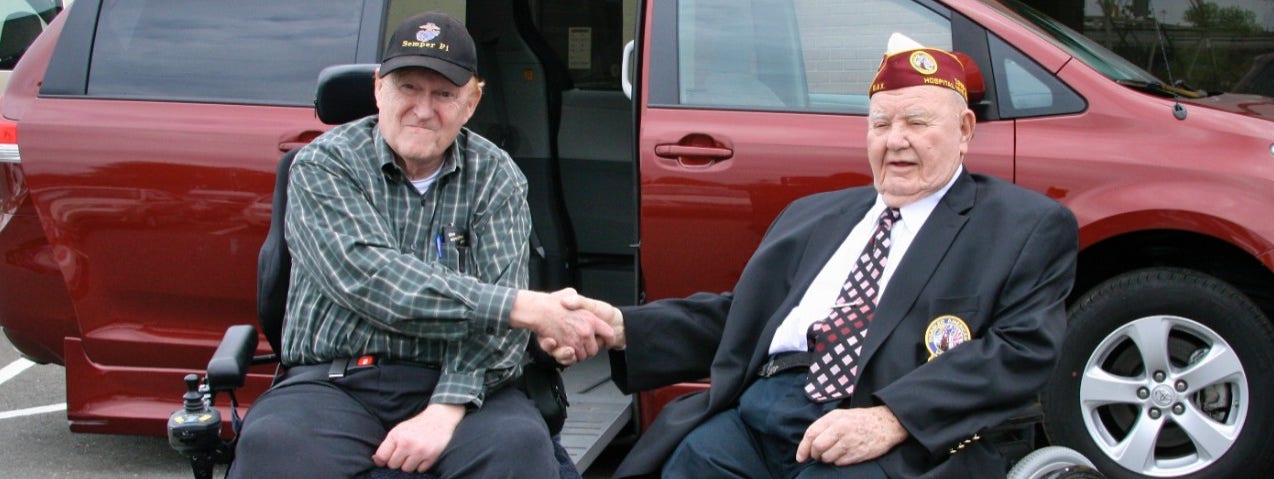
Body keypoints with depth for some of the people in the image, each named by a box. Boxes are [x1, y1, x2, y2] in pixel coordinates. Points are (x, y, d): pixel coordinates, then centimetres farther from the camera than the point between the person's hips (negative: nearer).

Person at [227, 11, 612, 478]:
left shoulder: (496, 177, 5)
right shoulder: (323, 166, -1)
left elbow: (493, 320, -5)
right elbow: (372, 282, -17)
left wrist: (447, 410, -22)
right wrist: (527, 308, -20)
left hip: (454, 384, 1)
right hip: (334, 383, -1)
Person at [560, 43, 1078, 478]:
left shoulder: (1031, 228, 7)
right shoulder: (812, 214, 24)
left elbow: (1023, 347, -5)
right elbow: (735, 316, 22)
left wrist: (891, 418, -18)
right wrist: (623, 327, 5)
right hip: (754, 413, 5)